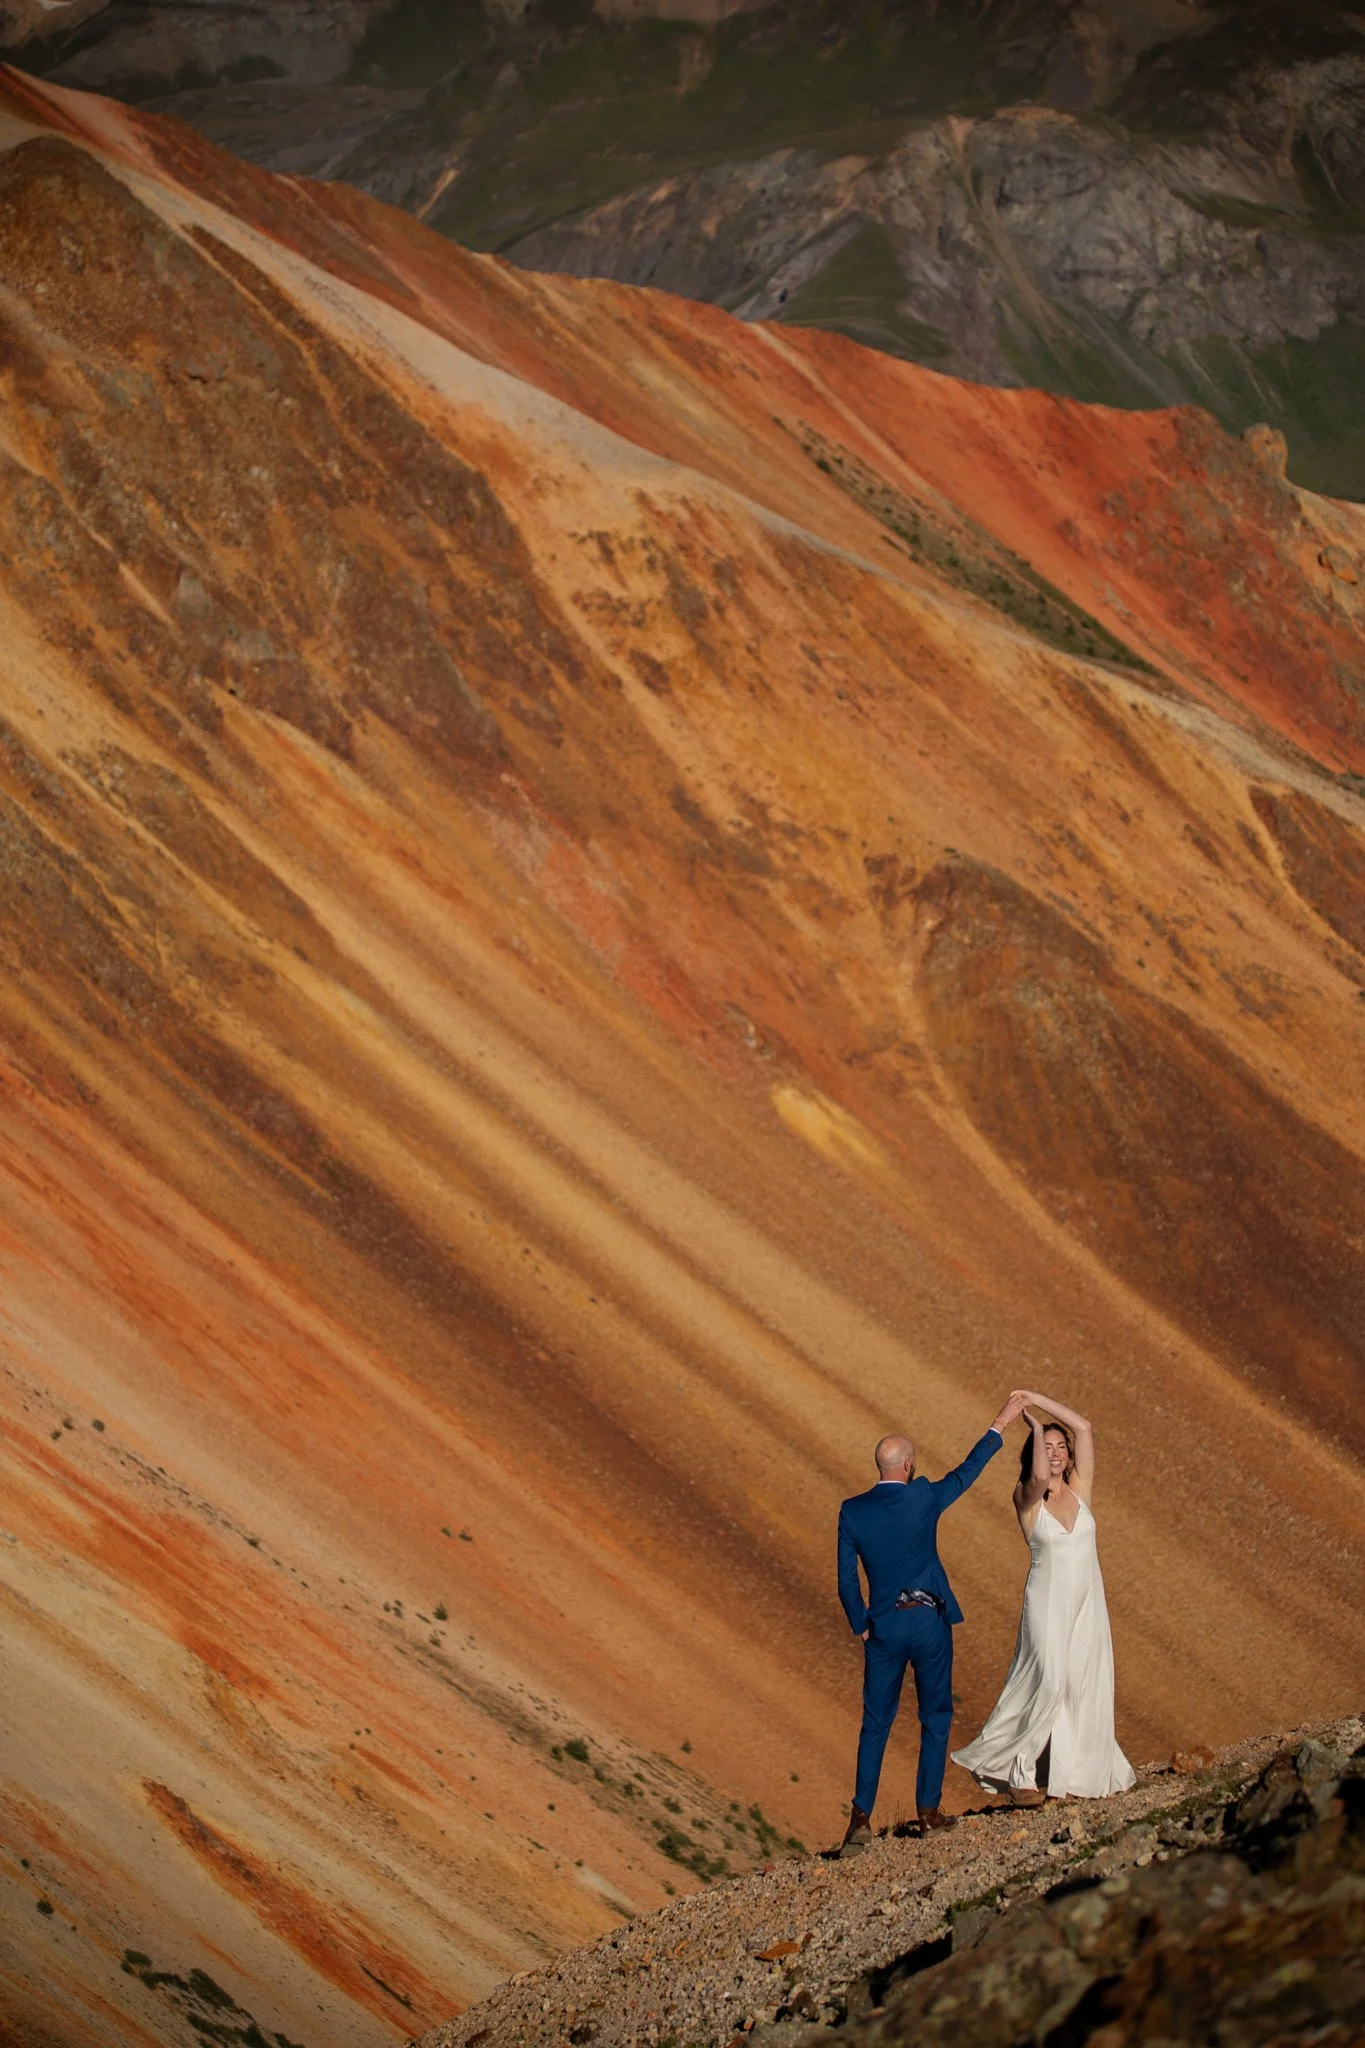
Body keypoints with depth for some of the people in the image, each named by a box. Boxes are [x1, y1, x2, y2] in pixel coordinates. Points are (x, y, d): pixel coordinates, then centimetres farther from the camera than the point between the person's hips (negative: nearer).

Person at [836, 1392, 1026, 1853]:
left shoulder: (851, 1511, -3)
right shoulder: (922, 1498, -9)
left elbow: (847, 1580, 0)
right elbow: (967, 1471, 5)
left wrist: (861, 1627, 12)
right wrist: (1000, 1425, 17)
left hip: (883, 1628, 2)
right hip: (929, 1624, -2)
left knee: (875, 1724, 9)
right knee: (936, 1718, 13)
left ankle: (861, 1817, 2)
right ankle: (929, 1807, 13)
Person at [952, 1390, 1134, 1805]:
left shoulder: (1080, 1489, 5)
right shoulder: (1026, 1499, -5)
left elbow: (1084, 1428, -3)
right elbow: (1040, 1477, -29)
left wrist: (1038, 1400, -3)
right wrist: (1035, 1426, -17)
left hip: (1087, 1603, 5)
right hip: (1048, 1603, -4)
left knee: (1083, 1689, 3)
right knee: (1048, 1685, -13)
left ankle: (1074, 1776, 9)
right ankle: (1019, 1775, -3)